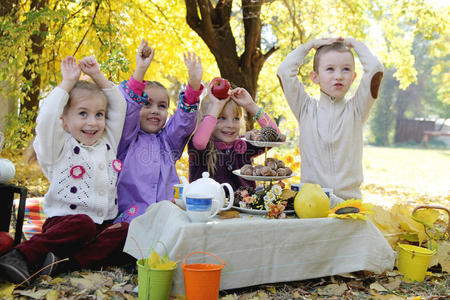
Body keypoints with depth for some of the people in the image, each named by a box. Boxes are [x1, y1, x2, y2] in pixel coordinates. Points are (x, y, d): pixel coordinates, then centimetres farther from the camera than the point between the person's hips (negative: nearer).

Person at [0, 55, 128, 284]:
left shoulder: (108, 142, 17)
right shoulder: (61, 147, 3)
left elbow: (119, 106, 19)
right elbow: (47, 118, -15)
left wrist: (98, 76, 12)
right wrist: (68, 82, -7)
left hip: (104, 223, 5)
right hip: (64, 221, -5)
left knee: (126, 231, -26)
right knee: (82, 224, -38)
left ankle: (64, 263, -36)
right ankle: (22, 256, -39)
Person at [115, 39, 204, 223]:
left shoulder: (167, 140, 19)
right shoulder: (127, 138, 9)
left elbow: (185, 118, 6)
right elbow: (127, 110, -8)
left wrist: (194, 82, -9)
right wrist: (140, 72, -19)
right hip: (131, 213, -4)